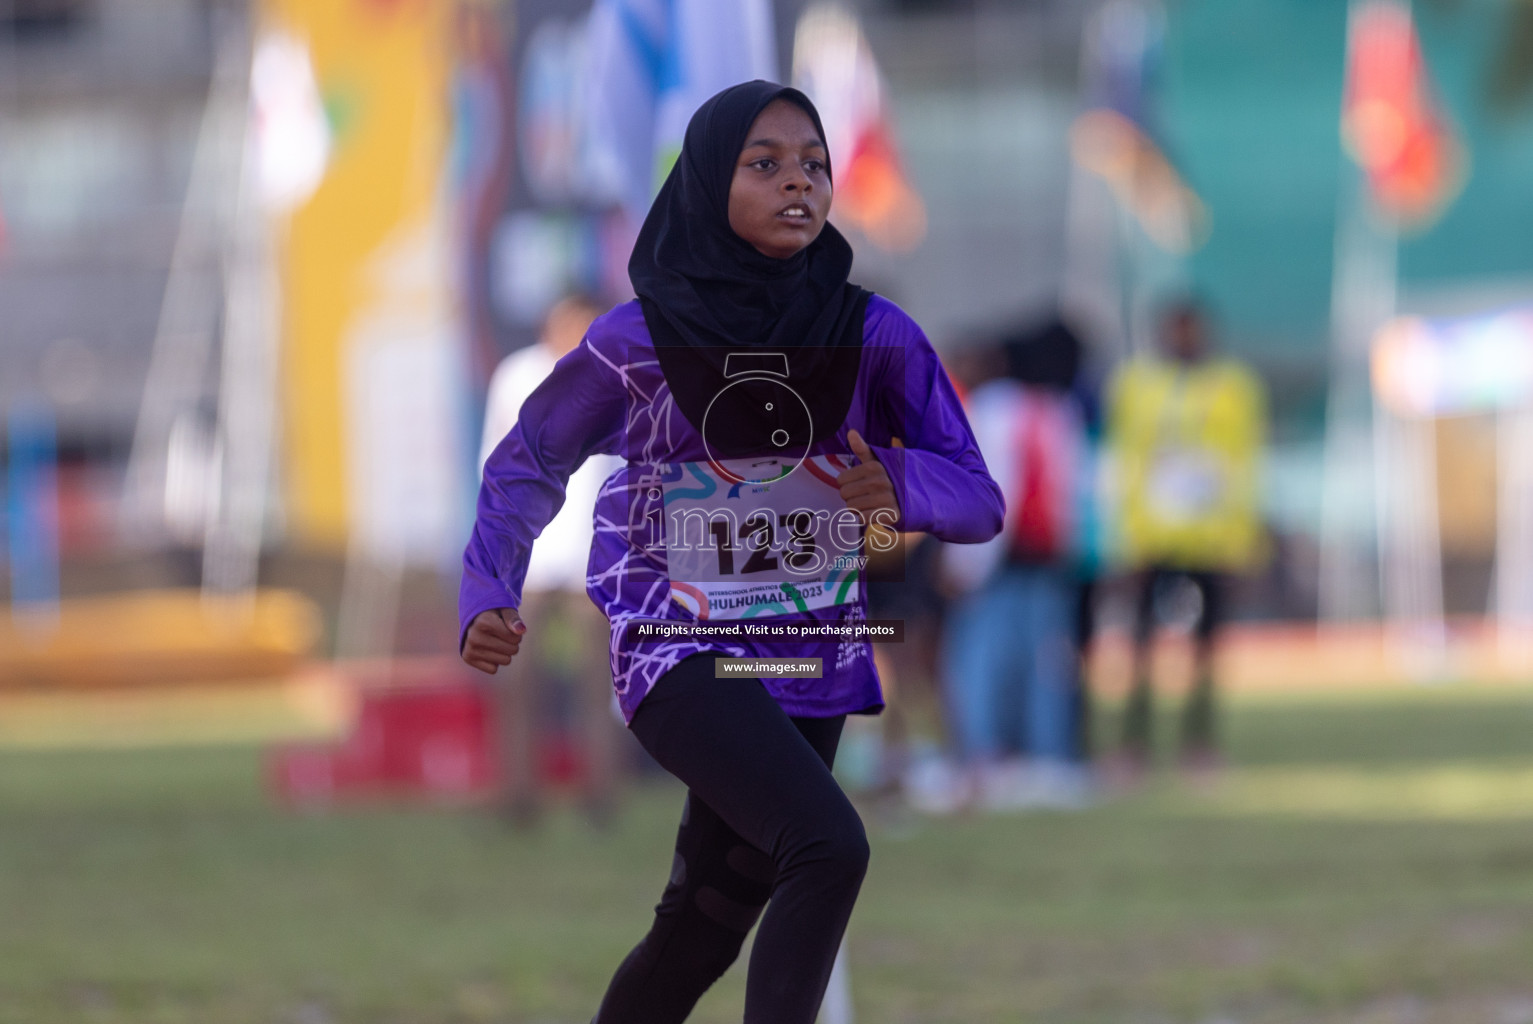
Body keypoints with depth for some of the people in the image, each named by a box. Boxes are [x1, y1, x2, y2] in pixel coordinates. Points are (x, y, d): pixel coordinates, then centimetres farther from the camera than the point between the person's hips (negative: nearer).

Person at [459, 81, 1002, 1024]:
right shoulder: (637, 341, -12)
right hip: (681, 654, -4)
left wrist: (900, 483, -31)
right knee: (829, 847, -27)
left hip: (813, 658, 4)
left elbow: (978, 501, -9)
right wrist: (489, 601, -14)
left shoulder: (876, 337, -7)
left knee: (707, 923, 14)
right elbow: (525, 468, 2)